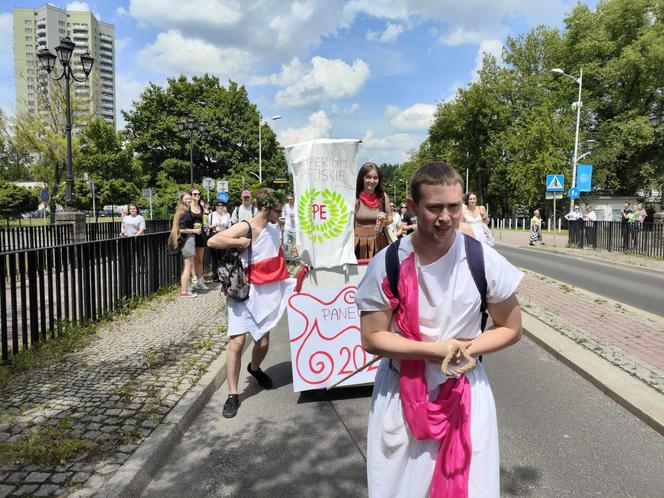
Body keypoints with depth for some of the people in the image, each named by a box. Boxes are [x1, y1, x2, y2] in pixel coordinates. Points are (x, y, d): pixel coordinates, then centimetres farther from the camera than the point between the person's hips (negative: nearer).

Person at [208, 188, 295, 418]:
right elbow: (212, 241, -24)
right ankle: (233, 395, 3)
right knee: (237, 342, -9)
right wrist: (239, 242, -24)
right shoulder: (244, 228, -14)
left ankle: (255, 368, 43)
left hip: (267, 293, 6)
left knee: (263, 342, 9)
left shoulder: (276, 228, 7)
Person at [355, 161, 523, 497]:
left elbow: (510, 329, -1)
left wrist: (465, 351, -17)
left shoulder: (484, 260, -12)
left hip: (464, 391, 1)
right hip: (400, 392, 0)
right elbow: (372, 339, -10)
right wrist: (434, 350, -19)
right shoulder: (387, 264, -14)